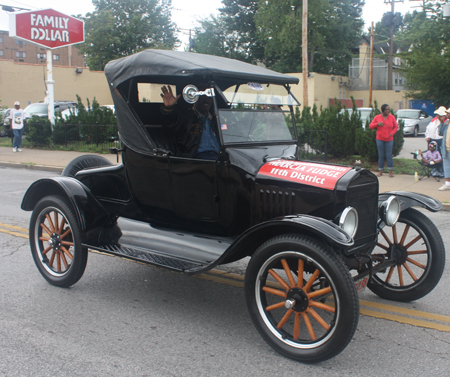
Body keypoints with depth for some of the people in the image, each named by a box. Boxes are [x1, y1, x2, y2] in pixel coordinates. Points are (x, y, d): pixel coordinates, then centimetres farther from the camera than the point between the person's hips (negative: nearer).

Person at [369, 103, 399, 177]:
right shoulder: (377, 117, 3)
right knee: (381, 155, 3)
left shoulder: (392, 117, 3)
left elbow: (396, 127, 7)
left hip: (389, 139, 0)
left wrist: (391, 133, -9)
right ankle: (380, 171, 11)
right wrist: (377, 124, -14)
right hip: (380, 139, 0)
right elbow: (370, 126, 4)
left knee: (389, 155, -2)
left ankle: (390, 171, 5)